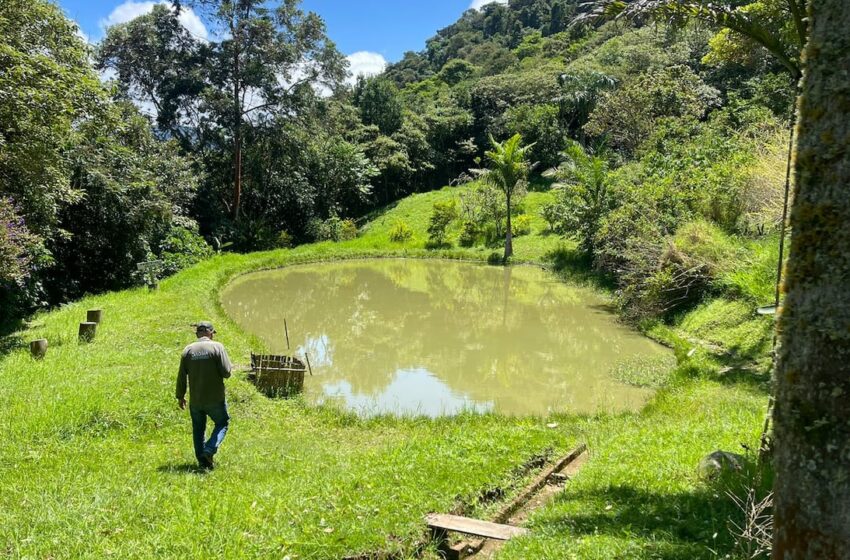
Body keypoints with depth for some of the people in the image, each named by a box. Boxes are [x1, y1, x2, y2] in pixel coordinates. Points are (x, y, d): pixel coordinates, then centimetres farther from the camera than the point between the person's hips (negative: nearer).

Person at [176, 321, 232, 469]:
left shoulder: (188, 350, 1)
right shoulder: (217, 347, -10)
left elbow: (181, 377, 4)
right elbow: (226, 372, -14)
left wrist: (180, 396, 15)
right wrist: (229, 366, 8)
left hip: (195, 400, 3)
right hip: (215, 399, -3)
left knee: (198, 429, 17)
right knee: (222, 423, 15)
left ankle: (202, 461, 19)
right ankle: (209, 451, -3)